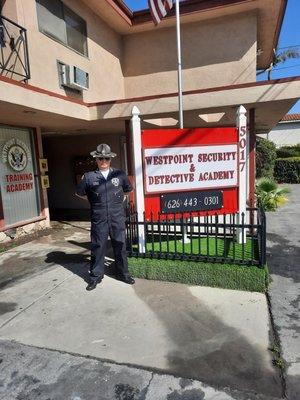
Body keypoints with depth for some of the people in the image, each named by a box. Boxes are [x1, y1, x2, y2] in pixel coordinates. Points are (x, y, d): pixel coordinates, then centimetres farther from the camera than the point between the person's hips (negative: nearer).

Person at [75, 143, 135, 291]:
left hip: (117, 218, 1)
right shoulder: (88, 177, 0)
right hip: (98, 219, -1)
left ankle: (123, 273, 29)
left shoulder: (120, 174, 3)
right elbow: (79, 193, 13)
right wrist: (93, 200, 10)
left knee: (120, 246, 11)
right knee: (97, 248, 7)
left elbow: (128, 190, 19)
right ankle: (95, 276, 24)